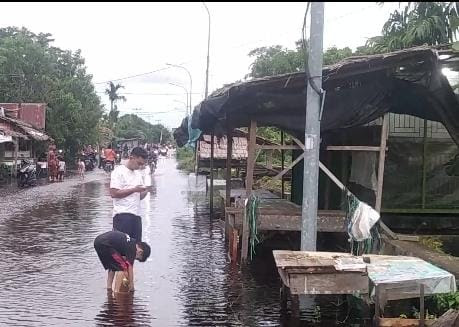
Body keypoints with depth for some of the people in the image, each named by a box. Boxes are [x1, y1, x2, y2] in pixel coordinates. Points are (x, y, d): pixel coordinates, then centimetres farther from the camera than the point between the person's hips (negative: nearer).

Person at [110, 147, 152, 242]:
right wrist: (134, 189, -14)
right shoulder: (119, 172, -4)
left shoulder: (138, 174, 19)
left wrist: (146, 191, 0)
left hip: (136, 215, 7)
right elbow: (113, 193, -14)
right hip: (122, 215, -7)